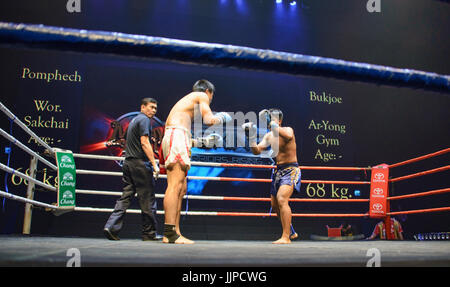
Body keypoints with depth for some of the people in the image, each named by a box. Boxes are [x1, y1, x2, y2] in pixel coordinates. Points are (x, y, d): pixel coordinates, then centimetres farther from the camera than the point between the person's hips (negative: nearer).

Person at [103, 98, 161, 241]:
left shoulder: (134, 120, 23)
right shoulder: (144, 119, -6)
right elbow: (144, 143, -17)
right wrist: (154, 164, -18)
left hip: (128, 163, 9)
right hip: (140, 164, -9)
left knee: (125, 196, 7)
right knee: (148, 200, -1)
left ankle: (111, 226, -3)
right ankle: (150, 233, 6)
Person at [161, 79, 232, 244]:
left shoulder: (186, 100, 34)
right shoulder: (202, 96, 10)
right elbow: (209, 120, -6)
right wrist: (222, 118, 15)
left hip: (169, 137, 9)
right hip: (177, 136, -9)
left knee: (181, 188, 7)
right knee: (175, 185, -16)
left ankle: (175, 232, 5)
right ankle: (169, 233, -21)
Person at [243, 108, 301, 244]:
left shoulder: (288, 130, -12)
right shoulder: (269, 135, 7)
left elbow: (288, 136, -37)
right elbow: (257, 151, 2)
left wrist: (271, 123, -38)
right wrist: (251, 137, -13)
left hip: (290, 170, -8)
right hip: (277, 170, 8)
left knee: (282, 199, -26)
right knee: (274, 204, 15)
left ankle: (286, 237, -22)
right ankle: (291, 232, 35)